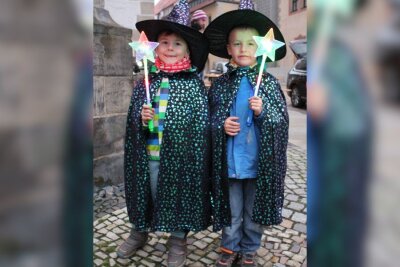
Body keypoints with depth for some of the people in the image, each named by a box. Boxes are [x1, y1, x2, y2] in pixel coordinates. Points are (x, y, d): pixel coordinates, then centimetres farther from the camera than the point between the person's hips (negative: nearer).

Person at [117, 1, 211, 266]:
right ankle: (140, 231, 43)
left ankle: (178, 239, 35)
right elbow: (132, 118, 8)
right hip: (147, 156, 3)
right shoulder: (146, 82, 4)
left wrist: (197, 159, -11)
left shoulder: (195, 85, -5)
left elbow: (201, 124, -7)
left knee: (180, 196, 12)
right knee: (145, 193, 18)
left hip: (180, 156, -3)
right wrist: (141, 119, -14)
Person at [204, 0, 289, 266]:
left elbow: (282, 119, -4)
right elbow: (209, 119, 5)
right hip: (229, 161, 1)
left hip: (258, 161, 0)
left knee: (253, 209, 17)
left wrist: (263, 111, -22)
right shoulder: (220, 84, 0)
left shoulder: (269, 82, -4)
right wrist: (221, 125, -15)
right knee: (232, 210, 17)